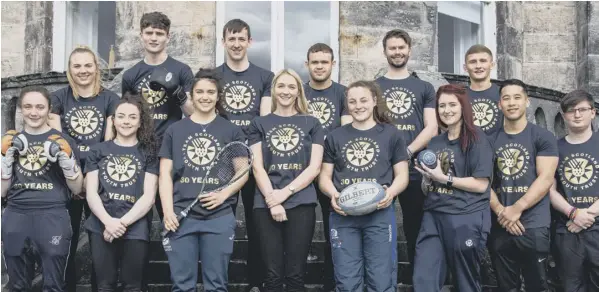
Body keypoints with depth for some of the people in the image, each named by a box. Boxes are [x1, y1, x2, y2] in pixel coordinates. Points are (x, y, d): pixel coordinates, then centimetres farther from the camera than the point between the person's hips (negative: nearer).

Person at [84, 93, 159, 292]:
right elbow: (91, 193, 5)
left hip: (135, 228, -1)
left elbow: (148, 196, 0)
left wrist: (123, 222, -12)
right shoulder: (98, 151, 14)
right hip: (101, 226, 1)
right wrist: (108, 221, -12)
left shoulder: (149, 153, 9)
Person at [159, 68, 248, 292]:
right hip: (181, 216, 1)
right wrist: (168, 211, -5)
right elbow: (165, 174, 7)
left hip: (219, 217, 0)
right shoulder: (175, 131, 9)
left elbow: (243, 171, 8)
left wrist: (224, 194, -9)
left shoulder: (232, 131, 7)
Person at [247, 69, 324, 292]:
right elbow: (257, 167, 3)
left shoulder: (311, 124, 11)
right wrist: (271, 200, -10)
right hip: (266, 204, 0)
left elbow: (314, 167, 2)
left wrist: (285, 192, -10)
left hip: (301, 204, 0)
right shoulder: (259, 124, 11)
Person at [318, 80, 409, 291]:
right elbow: (324, 176, 13)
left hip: (379, 214, -1)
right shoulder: (335, 137, 13)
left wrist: (391, 192, -14)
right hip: (343, 215, 2)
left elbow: (402, 175, 8)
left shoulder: (391, 134, 9)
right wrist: (333, 194, -9)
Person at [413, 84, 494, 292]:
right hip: (433, 217, 6)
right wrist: (426, 179, 3)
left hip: (466, 220, -6)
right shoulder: (435, 142, 14)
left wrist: (444, 178, -15)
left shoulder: (476, 139, -6)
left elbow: (481, 184, -13)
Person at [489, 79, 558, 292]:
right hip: (500, 226, 3)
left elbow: (545, 179, -9)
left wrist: (517, 208, -16)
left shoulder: (543, 137, 1)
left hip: (533, 226, -3)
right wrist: (500, 211, -11)